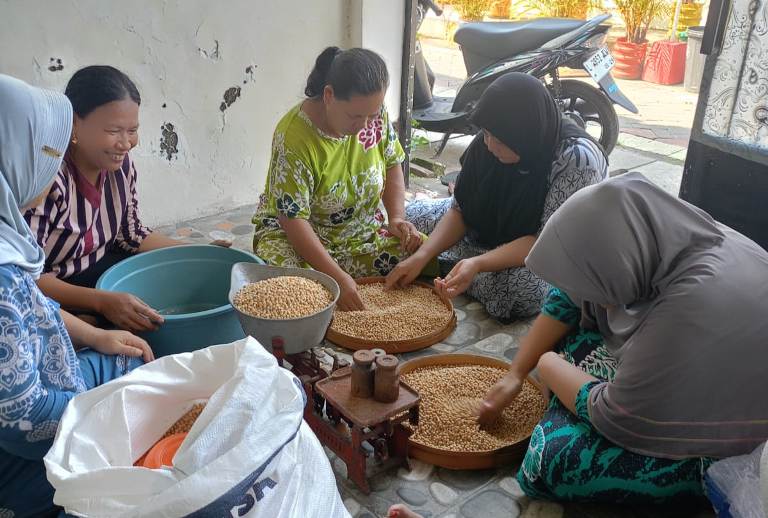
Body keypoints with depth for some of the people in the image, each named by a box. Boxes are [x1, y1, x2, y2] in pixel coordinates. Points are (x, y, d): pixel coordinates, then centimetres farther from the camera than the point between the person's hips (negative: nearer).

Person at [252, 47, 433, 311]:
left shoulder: (374, 112, -10)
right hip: (298, 233, -5)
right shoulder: (293, 137, -27)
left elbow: (392, 164, 6)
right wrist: (338, 277, -35)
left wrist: (397, 218, -10)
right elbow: (293, 219, -27)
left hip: (362, 231, 6)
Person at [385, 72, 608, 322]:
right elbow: (460, 209, -10)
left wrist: (477, 264, -42)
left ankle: (444, 266, -14)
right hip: (492, 232, 4)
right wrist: (421, 256, -24)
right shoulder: (487, 143, -17)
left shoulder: (577, 158, -32)